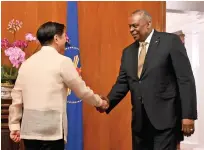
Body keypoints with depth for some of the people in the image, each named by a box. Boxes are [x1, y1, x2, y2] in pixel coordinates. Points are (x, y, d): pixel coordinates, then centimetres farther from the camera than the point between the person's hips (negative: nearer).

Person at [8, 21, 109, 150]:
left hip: (29, 129, 6)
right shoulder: (62, 61, -5)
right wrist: (99, 102, 18)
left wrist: (14, 125, 16)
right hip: (51, 129, -5)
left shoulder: (27, 63, 9)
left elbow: (17, 97, 9)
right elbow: (82, 90, 2)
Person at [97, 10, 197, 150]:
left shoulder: (171, 41, -4)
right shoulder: (128, 52, 14)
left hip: (165, 117, -6)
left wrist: (188, 115, -14)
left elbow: (186, 79, -8)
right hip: (140, 120, 6)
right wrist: (109, 101, -9)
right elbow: (122, 83, 11)